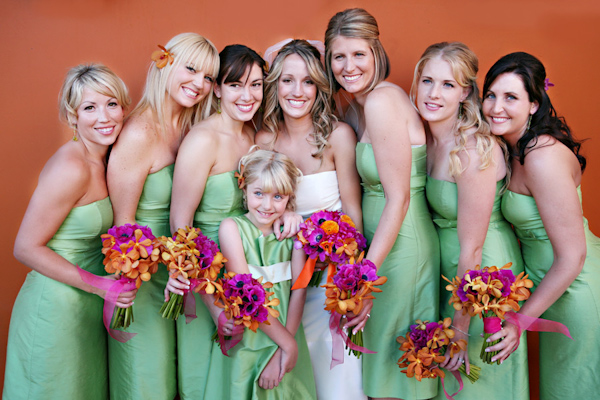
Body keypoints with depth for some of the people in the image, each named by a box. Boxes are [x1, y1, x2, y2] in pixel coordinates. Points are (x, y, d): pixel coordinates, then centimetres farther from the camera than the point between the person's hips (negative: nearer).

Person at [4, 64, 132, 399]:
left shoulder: (100, 161, 2)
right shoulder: (70, 168, -23)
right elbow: (26, 248, -20)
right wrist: (97, 284, -24)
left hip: (88, 307, 8)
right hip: (56, 307, -8)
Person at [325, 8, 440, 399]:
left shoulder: (380, 101, -19)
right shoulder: (357, 106, 9)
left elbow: (398, 198, -21)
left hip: (400, 246, -9)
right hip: (383, 240, 9)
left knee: (393, 363, 8)